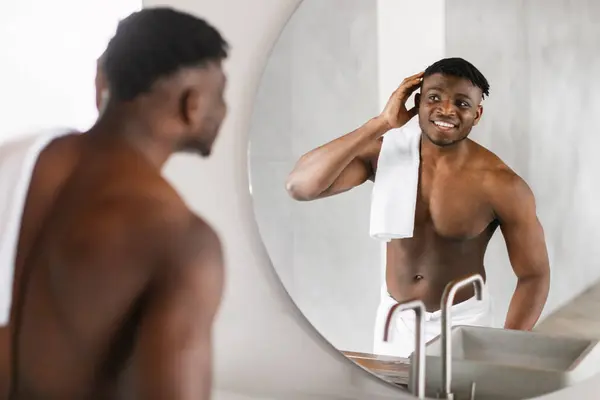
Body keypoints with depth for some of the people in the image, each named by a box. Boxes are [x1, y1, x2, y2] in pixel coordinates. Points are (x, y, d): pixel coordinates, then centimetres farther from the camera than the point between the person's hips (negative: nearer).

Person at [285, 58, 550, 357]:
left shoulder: (500, 185, -20)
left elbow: (534, 276, -10)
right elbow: (299, 186, -26)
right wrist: (380, 124, -26)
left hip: (462, 320, -2)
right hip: (394, 317, 3)